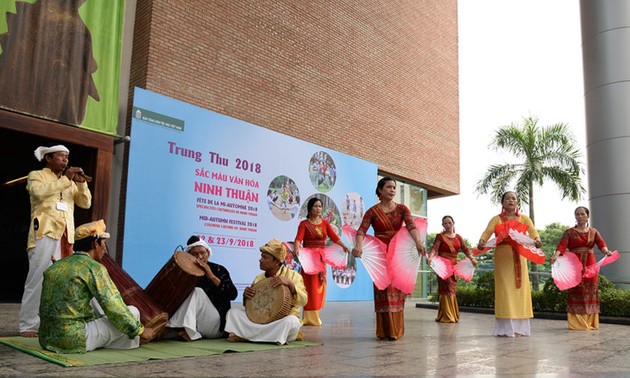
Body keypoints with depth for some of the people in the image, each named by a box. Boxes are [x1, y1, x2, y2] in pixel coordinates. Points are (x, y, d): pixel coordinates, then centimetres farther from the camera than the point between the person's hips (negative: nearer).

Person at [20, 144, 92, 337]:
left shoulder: (70, 182, 23)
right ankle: (28, 326, -4)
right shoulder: (36, 176, 8)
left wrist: (81, 182, 0)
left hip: (65, 236, 5)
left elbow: (86, 203, 13)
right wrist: (66, 179, -13)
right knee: (37, 279, -8)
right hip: (44, 233, -5)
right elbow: (40, 192, -15)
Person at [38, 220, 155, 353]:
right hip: (76, 341, -8)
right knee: (133, 311, 4)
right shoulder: (94, 267, -10)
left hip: (46, 339, 8)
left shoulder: (54, 266, 12)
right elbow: (114, 307, -11)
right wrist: (141, 330, 1)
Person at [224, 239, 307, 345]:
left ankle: (244, 336, -24)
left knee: (291, 321, -37)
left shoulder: (292, 275, -2)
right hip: (259, 319, 3)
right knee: (233, 312, -11)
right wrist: (246, 296, -9)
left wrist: (289, 283, -27)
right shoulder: (258, 278, 10)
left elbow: (303, 301, -14)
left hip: (282, 322, -3)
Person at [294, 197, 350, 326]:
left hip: (321, 257, 5)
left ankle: (314, 316, 18)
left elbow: (334, 236, -1)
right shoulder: (304, 223, -2)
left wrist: (344, 246, -17)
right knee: (311, 286, -6)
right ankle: (309, 318, 0)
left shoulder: (325, 223, 11)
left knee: (320, 286, 7)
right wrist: (296, 249, -37)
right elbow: (299, 238, -17)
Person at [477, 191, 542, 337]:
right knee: (505, 291, -5)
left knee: (519, 290, 2)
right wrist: (481, 242, -31)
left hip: (519, 257, 2)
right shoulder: (497, 219, 6)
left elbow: (532, 231, -5)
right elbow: (487, 232, -9)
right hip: (502, 257, -2)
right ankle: (505, 329, -2)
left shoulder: (524, 219, 11)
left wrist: (537, 240, -28)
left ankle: (518, 328, 10)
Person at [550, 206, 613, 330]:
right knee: (576, 291, -6)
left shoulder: (593, 232, 13)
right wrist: (556, 255, -30)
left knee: (590, 291, 3)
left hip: (589, 265, 3)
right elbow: (562, 245, -10)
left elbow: (601, 243, -5)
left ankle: (590, 322, 11)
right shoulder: (570, 232, 4)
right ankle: (577, 323, -2)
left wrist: (606, 251, -28)